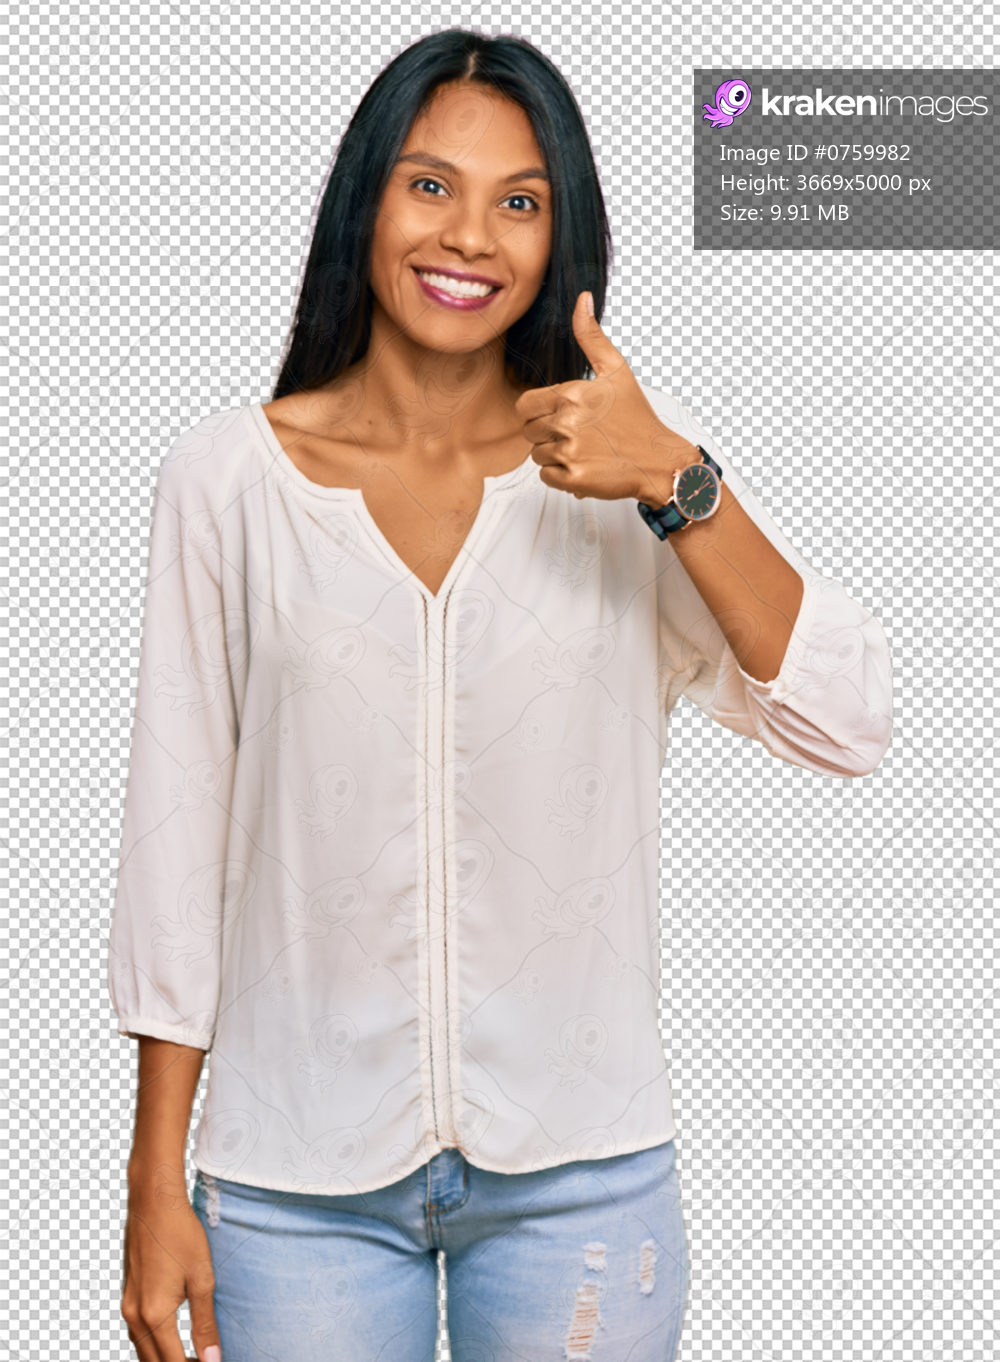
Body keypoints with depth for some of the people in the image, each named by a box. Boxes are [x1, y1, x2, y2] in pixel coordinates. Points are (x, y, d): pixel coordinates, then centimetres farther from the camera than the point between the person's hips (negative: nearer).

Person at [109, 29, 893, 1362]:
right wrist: (158, 1188, 1)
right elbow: (177, 835, -1)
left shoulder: (638, 464, -3)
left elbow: (847, 725, -12)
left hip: (580, 1170, 1)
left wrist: (676, 485, -23)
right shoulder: (229, 478, -4)